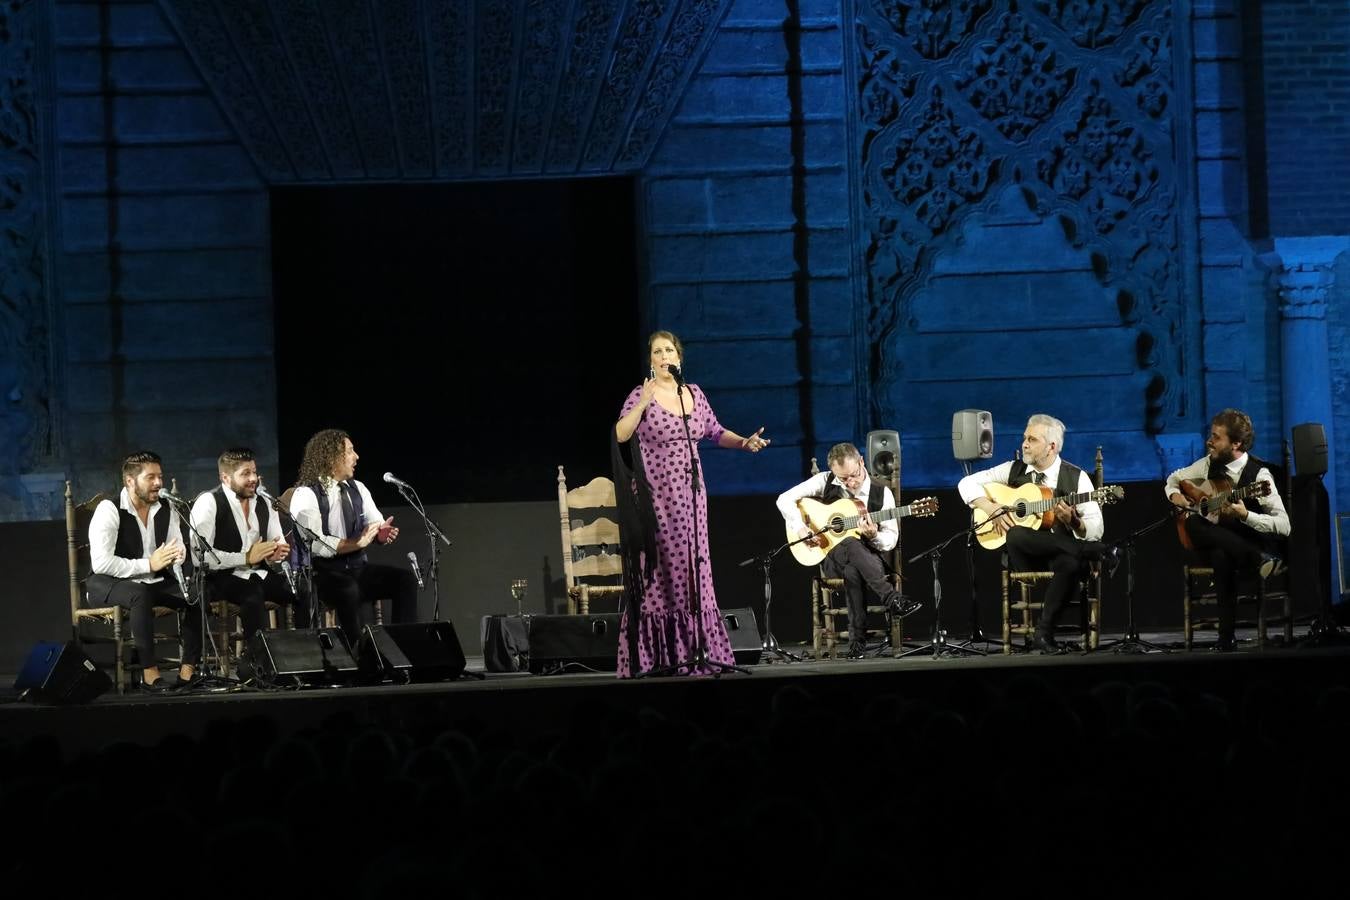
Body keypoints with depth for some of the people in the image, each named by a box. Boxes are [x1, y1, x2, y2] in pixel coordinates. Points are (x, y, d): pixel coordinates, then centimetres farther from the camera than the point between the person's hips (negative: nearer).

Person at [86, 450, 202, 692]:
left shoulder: (166, 509, 4)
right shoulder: (109, 510, -17)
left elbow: (178, 549, 8)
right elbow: (101, 563, -26)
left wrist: (177, 554, -20)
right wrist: (149, 565, -28)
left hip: (152, 582, 6)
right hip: (107, 584, -6)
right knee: (142, 595, -39)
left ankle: (188, 670, -16)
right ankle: (150, 674, -36)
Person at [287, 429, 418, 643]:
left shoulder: (357, 489, 10)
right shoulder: (306, 495, -12)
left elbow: (375, 523, 8)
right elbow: (314, 544, -22)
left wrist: (384, 532, -16)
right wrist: (356, 543, -25)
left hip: (358, 568, 7)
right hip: (324, 573, -7)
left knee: (406, 579, -16)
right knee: (349, 591, -38)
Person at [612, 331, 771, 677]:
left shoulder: (693, 393, 10)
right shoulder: (642, 395, -5)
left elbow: (715, 432, 19)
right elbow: (620, 435, -16)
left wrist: (744, 442, 3)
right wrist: (643, 402, -26)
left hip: (690, 493, 5)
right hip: (656, 495, -5)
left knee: (692, 568, 5)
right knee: (660, 570, -7)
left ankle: (693, 651, 10)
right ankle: (658, 655, -5)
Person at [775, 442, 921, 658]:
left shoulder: (881, 494, -1)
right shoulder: (825, 482, -1)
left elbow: (891, 541, -1)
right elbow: (785, 499, -2)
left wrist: (873, 536, -24)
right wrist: (800, 527, -17)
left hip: (868, 558, 1)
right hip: (830, 558, -1)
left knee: (853, 570, -40)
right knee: (851, 544, -39)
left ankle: (857, 639, -35)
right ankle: (893, 600, -45)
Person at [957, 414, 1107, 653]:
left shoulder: (1076, 477, 1)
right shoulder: (1014, 470, 8)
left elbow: (1095, 531, -5)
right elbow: (967, 483, 10)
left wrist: (1073, 522, -26)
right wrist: (992, 509, -6)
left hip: (1059, 551, -1)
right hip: (1023, 555, 1)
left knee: (1070, 562, -38)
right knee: (1015, 535, -35)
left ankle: (1044, 633, -25)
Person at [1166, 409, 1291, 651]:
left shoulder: (1258, 474, -14)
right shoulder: (1210, 464, 4)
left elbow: (1284, 526, -21)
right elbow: (1175, 478, 24)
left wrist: (1245, 515, -34)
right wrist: (1174, 494, -1)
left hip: (1250, 543, -5)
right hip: (1215, 540, 5)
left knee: (1221, 554, -40)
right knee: (1192, 523, -32)